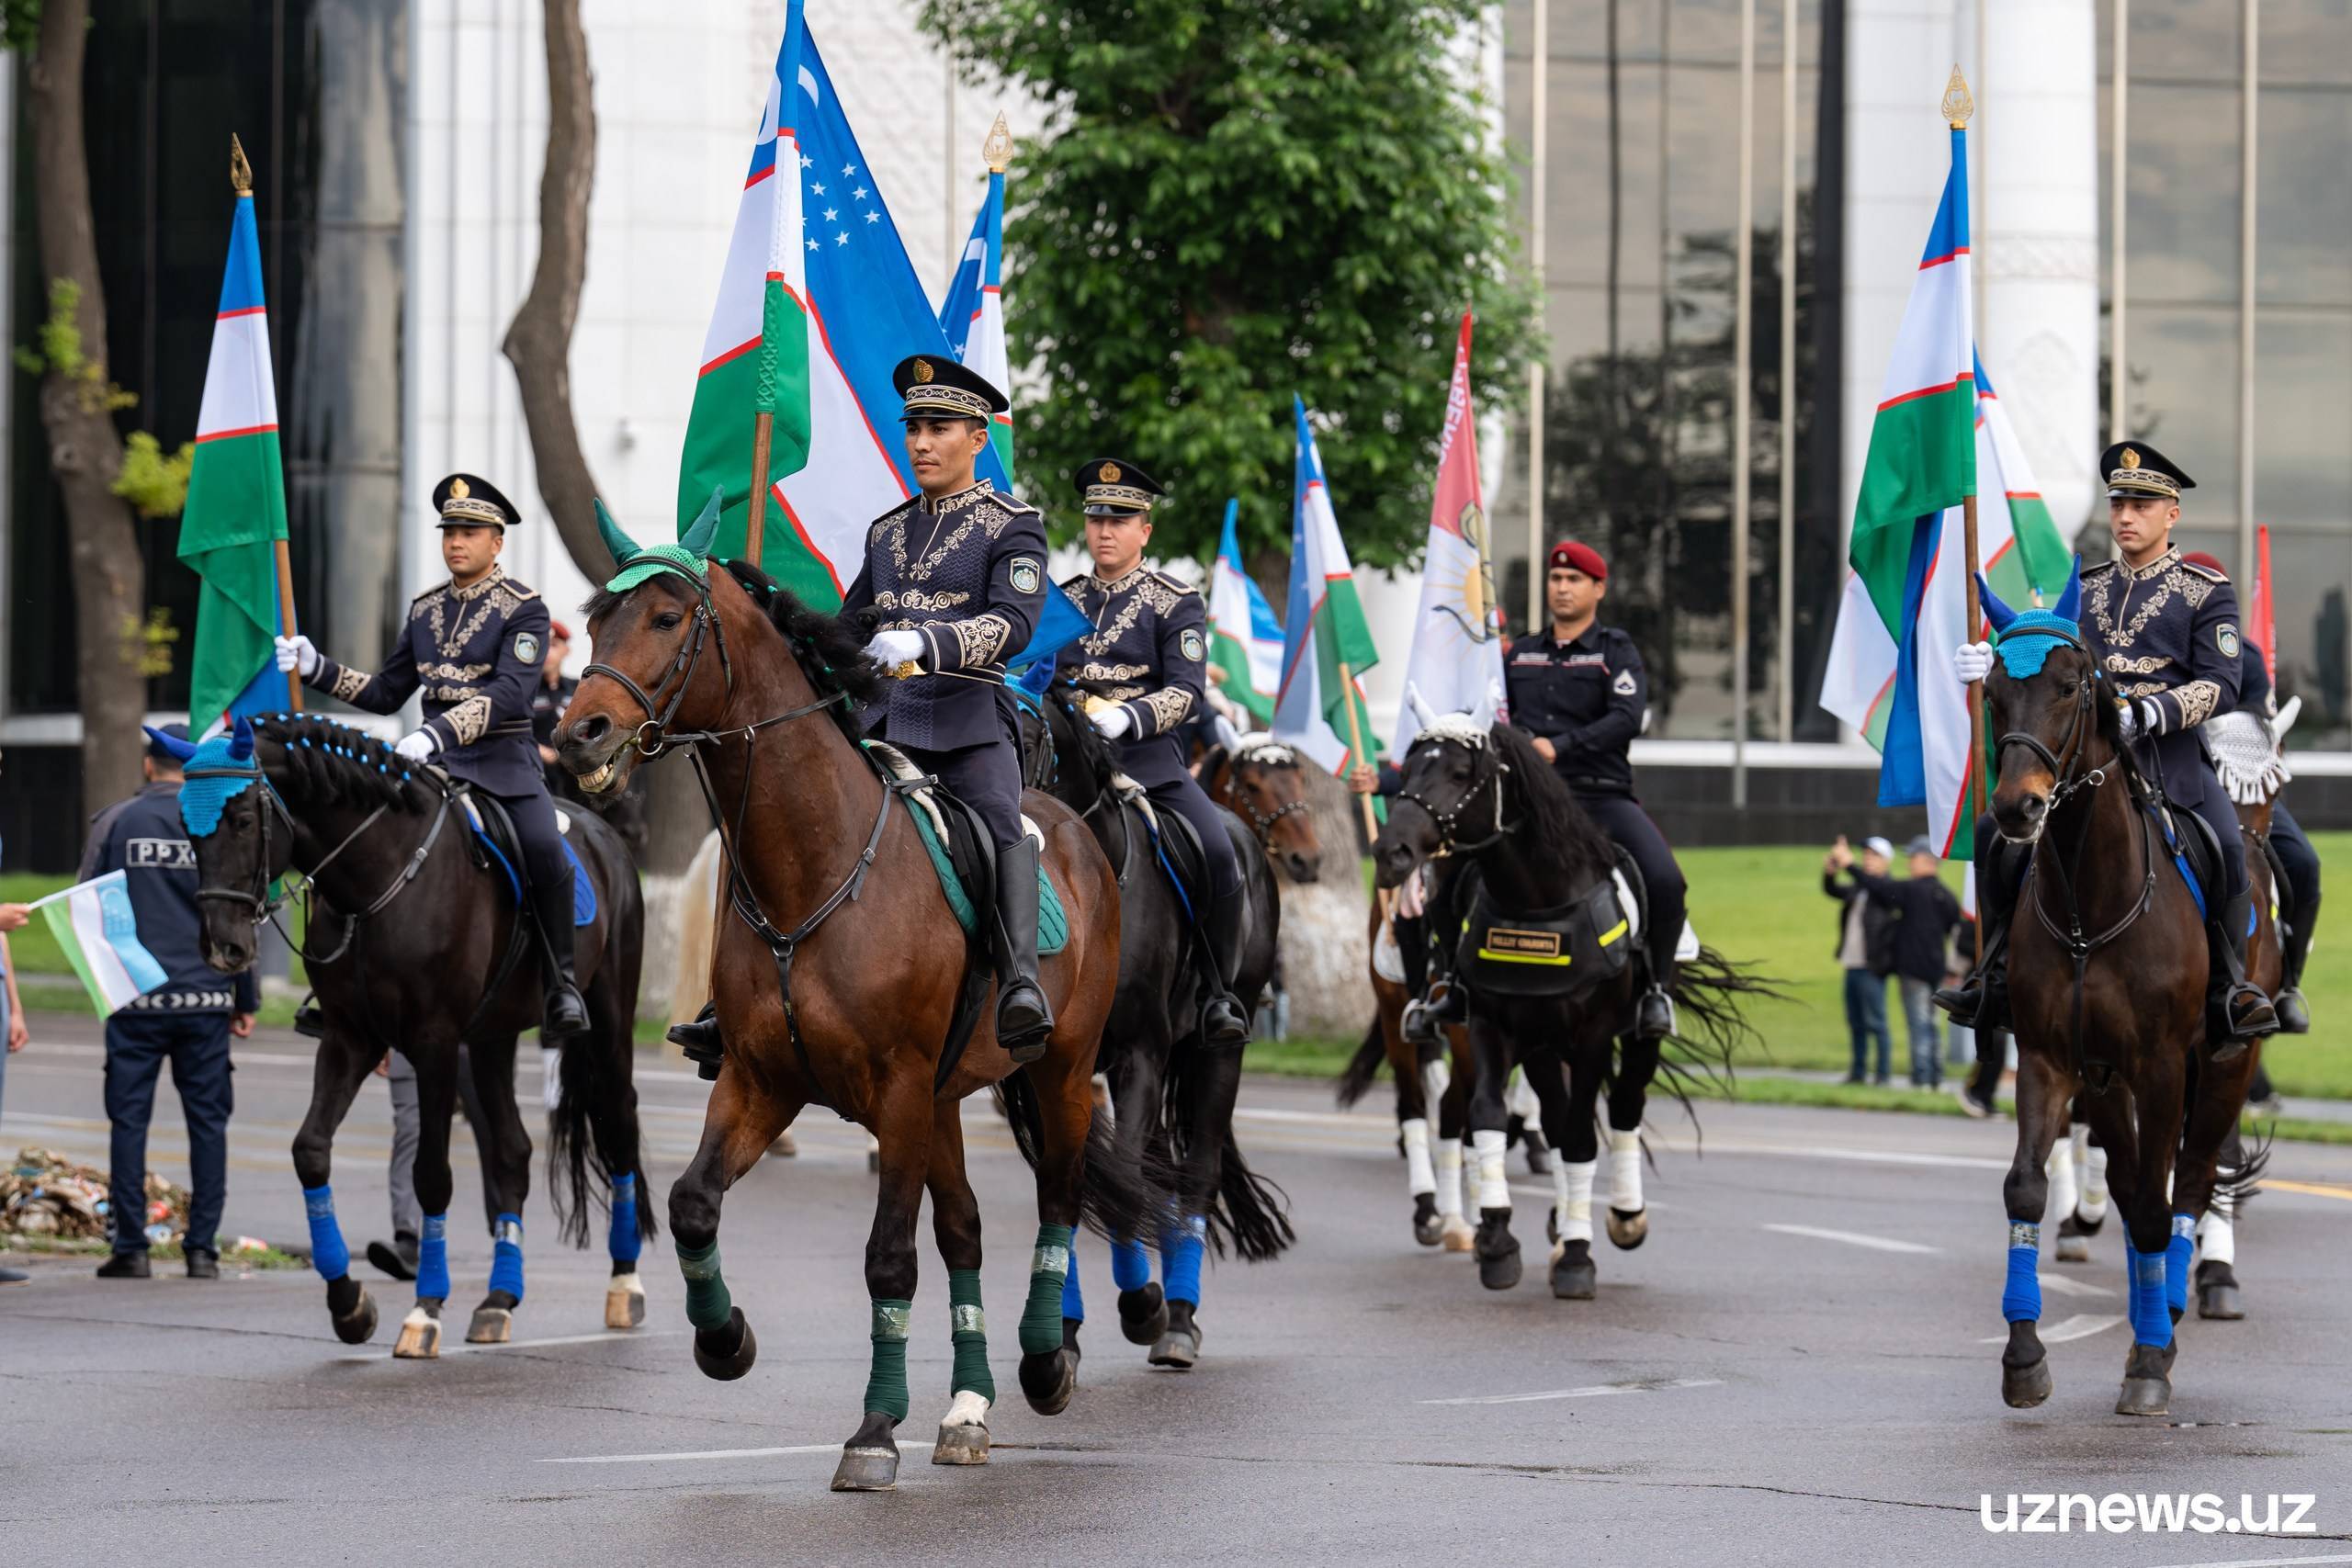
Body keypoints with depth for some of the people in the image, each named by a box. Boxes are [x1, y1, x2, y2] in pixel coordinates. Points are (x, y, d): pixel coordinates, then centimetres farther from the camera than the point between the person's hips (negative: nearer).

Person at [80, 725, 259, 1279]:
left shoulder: (115, 822, 1)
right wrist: (246, 1000, 10)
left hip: (134, 999, 0)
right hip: (205, 996, 1)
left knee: (129, 1119, 4)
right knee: (208, 1119, 6)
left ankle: (131, 1247, 3)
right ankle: (202, 1247, 4)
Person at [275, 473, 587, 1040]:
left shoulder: (524, 609, -4)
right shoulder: (425, 609, 15)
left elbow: (508, 693, -18)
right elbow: (385, 694, 20)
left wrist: (438, 732, -31)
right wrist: (316, 669, 7)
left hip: (503, 759, -5)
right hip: (433, 759, 5)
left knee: (544, 850, -31)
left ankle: (562, 984, -15)